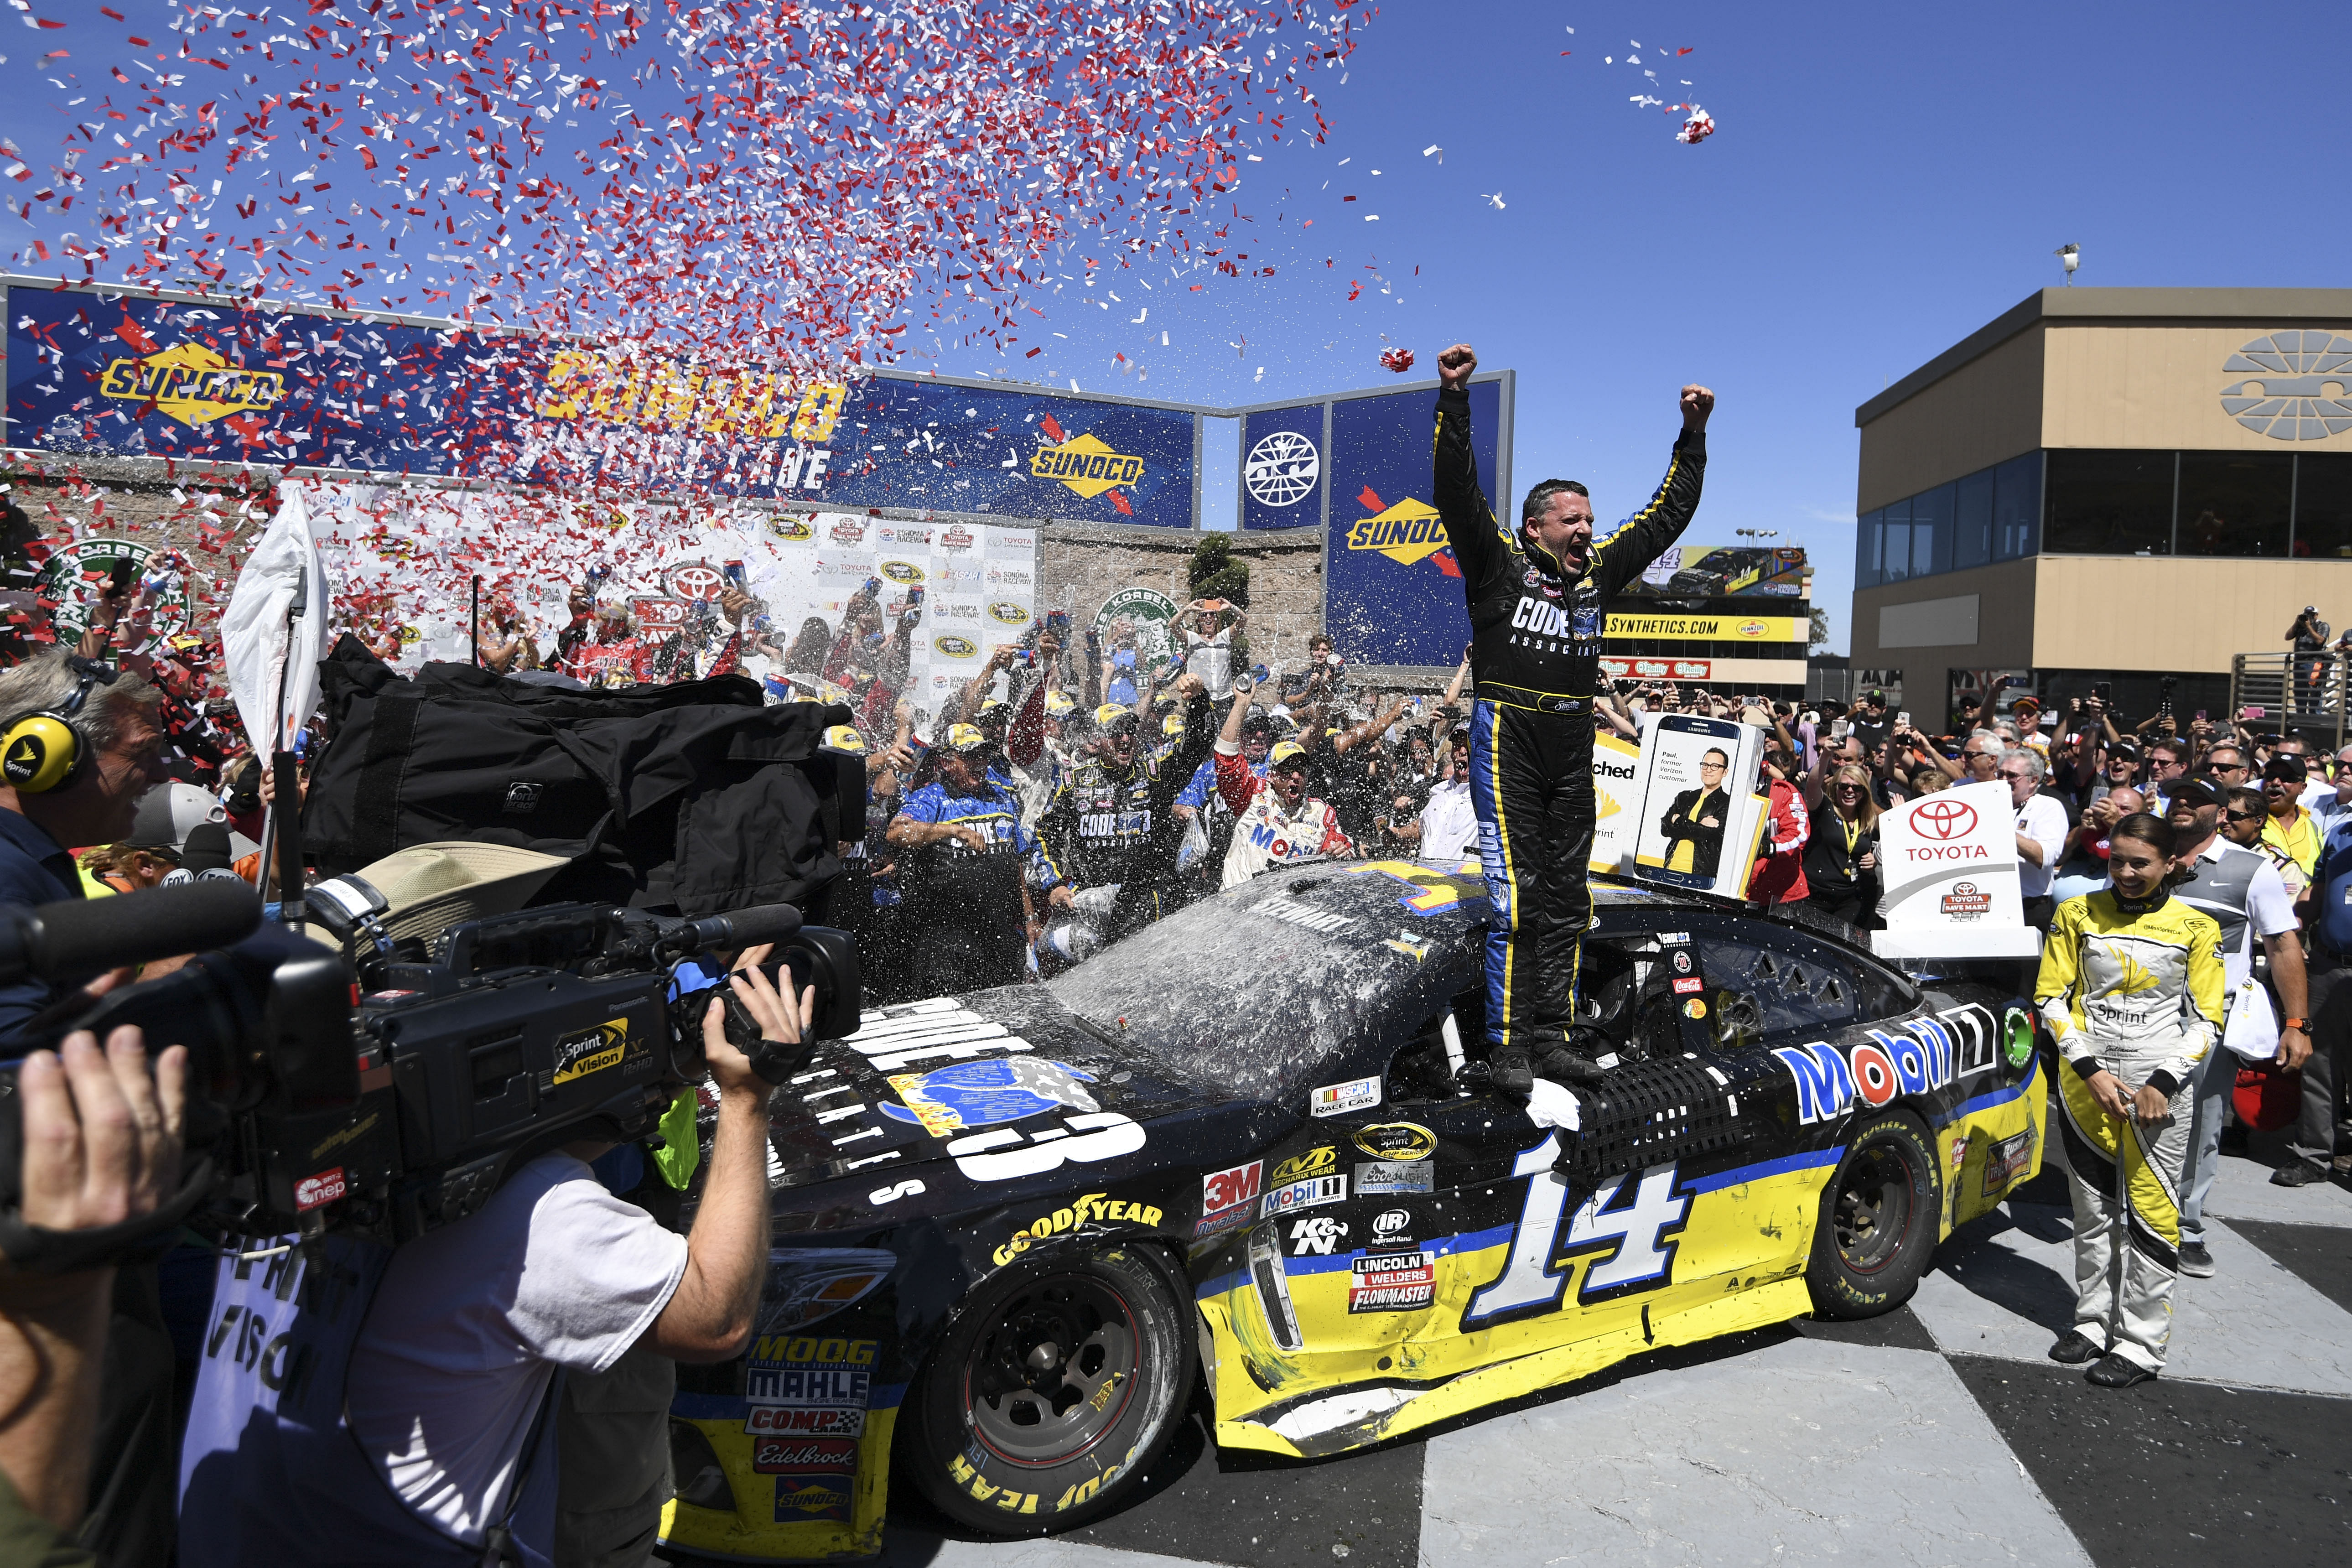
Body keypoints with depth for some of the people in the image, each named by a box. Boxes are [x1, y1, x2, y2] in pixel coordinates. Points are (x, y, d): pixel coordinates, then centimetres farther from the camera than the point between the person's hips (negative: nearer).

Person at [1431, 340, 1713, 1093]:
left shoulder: (1599, 571, 14)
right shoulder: (1498, 563, 0)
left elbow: (1667, 515, 22)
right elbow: (1457, 489, -9)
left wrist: (1693, 436, 19)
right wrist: (1455, 397, -16)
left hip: (1573, 747, 6)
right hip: (1508, 741, -6)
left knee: (1567, 895, 8)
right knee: (1517, 896, -8)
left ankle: (1552, 1033, 16)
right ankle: (1508, 1045, -2)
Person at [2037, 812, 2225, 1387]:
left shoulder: (2195, 929, 0)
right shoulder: (2078, 915, 3)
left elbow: (2207, 1019, 1)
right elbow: (2052, 997, 3)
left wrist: (2164, 1083, -11)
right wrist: (2090, 1070, -7)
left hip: (2158, 1088, -2)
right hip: (2085, 1082, 2)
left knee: (2152, 1214, -2)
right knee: (2093, 1211, 12)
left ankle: (2141, 1345, 8)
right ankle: (2093, 1321, 25)